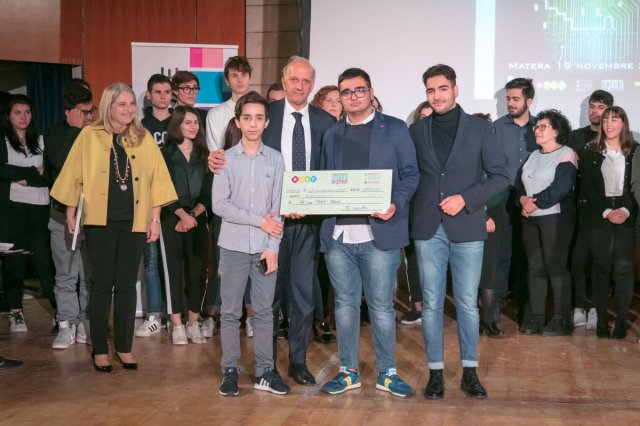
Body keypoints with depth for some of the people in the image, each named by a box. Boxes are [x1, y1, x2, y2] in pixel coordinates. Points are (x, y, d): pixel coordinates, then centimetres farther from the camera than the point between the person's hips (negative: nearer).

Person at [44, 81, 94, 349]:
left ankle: (87, 326, 13)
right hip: (64, 215, 0)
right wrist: (75, 130, -11)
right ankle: (67, 325, 12)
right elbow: (61, 163, -15)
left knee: (91, 276, 4)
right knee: (66, 276, 4)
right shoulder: (55, 134, 3)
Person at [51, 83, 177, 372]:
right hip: (100, 220, -2)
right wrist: (71, 213, 3)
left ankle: (124, 347, 15)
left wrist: (155, 218, 2)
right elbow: (74, 175, 3)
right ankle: (100, 349, 11)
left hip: (134, 221, 2)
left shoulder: (144, 138, 6)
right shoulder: (90, 135, 0)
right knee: (102, 283, 2)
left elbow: (156, 178, 6)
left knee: (126, 284, 6)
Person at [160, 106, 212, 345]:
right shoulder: (166, 154, 2)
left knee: (199, 270, -2)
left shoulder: (203, 155, 11)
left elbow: (207, 193, 5)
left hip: (197, 220, 3)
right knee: (174, 270, -2)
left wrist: (193, 215, -8)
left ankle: (193, 323, 7)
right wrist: (183, 215, -12)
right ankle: (177, 324, 3)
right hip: (172, 220, -3)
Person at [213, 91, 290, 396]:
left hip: (265, 247, 1)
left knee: (264, 311, 7)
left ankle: (264, 372, 14)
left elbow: (277, 207, 1)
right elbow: (219, 204, -7)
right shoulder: (226, 159, -1)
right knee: (230, 312, 4)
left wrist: (272, 247, -5)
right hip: (233, 246, -1)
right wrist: (259, 220, -10)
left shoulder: (275, 159, 3)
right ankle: (230, 371, 14)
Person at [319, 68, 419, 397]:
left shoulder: (394, 129, 5)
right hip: (337, 234, 4)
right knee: (345, 304, 9)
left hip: (379, 233, -3)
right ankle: (348, 371, 20)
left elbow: (410, 173, 1)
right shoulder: (331, 135, 17)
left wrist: (396, 204, -16)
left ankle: (386, 373, 14)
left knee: (381, 305, 2)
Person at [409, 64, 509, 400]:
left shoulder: (479, 128, 3)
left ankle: (470, 372, 14)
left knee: (468, 303, 3)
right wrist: (412, 212, -3)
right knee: (431, 304, 5)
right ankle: (435, 372, 13)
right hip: (428, 228, 2)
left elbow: (500, 176, 1)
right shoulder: (416, 130, 9)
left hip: (466, 227, -1)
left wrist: (465, 199, -11)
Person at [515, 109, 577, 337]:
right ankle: (535, 316, 11)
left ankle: (562, 320, 0)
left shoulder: (566, 154, -4)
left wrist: (535, 202, -14)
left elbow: (561, 187, -16)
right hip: (530, 218, 7)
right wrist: (523, 200, -10)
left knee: (556, 266, -6)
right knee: (535, 266, 6)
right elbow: (519, 182, 10)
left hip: (556, 216, -6)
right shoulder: (534, 155, 18)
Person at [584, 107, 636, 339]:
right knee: (601, 267, 1)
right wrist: (607, 212, -9)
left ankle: (622, 320, 0)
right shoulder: (590, 150, 5)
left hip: (626, 215, 0)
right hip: (598, 217, 0)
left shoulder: (634, 151, 6)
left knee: (624, 267, -5)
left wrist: (626, 210, -12)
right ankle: (601, 318, 4)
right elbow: (587, 187, 1)